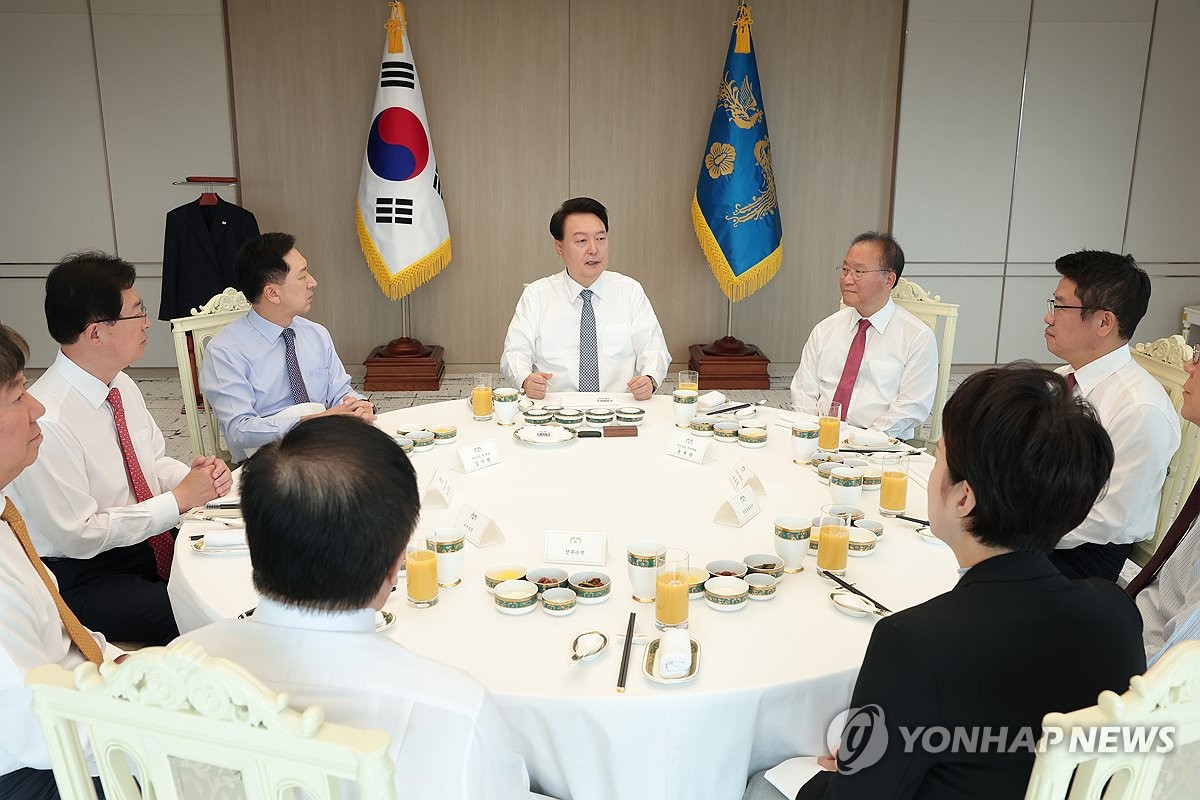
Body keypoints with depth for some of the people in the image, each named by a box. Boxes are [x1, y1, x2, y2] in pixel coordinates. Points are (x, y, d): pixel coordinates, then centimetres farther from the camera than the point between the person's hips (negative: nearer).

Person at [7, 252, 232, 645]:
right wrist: (180, 498, -20)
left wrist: (198, 476, -10)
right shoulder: (45, 422, -25)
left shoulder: (121, 386, 1)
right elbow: (79, 535, -21)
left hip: (154, 541, 8)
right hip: (84, 577, -8)